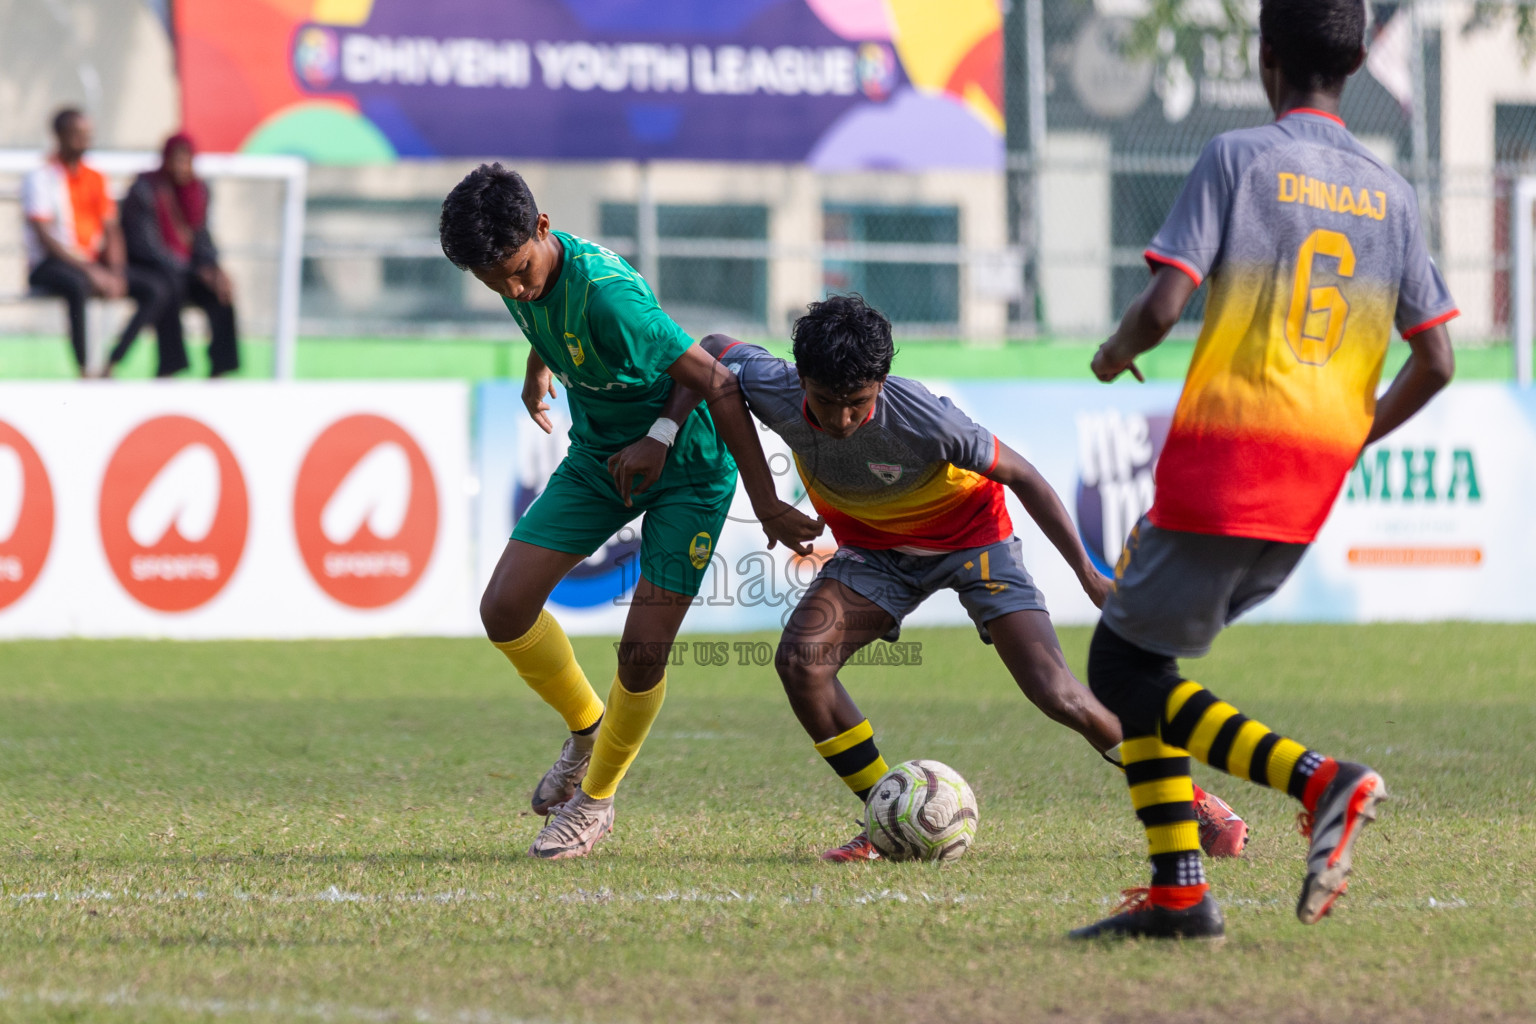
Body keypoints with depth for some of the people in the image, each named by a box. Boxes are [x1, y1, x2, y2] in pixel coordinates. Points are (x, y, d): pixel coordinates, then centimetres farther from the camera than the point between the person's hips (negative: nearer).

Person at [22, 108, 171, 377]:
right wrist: (91, 272, -20)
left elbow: (112, 231, 11)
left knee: (156, 290, -14)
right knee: (77, 285, -42)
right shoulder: (40, 178, -4)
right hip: (50, 264, -6)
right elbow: (46, 238, -13)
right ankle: (83, 370, -37)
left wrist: (116, 273, -8)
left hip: (95, 262, 6)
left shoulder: (96, 178, 14)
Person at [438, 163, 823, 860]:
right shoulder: (524, 280, -11)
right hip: (599, 460, 7)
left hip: (685, 466, -7)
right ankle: (586, 728, 20)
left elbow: (715, 384, -30)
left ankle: (595, 798, 14)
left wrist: (765, 505, -26)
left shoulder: (605, 294, -35)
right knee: (504, 608, -6)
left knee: (642, 651, -11)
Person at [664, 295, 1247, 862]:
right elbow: (713, 352, -4)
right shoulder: (778, 393, -27)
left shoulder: (921, 419, -36)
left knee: (1055, 694, -16)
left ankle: (1187, 800, 7)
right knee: (800, 658, -22)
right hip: (876, 550, 4)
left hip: (970, 535, -4)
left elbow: (1019, 475, -21)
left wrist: (1089, 576, -15)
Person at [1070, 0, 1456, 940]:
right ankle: (1178, 891, 4)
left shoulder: (1237, 159, -5)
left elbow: (1164, 306, -14)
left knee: (1123, 669, 4)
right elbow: (1436, 362, 7)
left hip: (1222, 459, -6)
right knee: (1137, 650, 17)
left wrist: (1117, 353, 8)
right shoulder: (1390, 193, 10)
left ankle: (1320, 780, -14)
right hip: (1315, 485, 6)